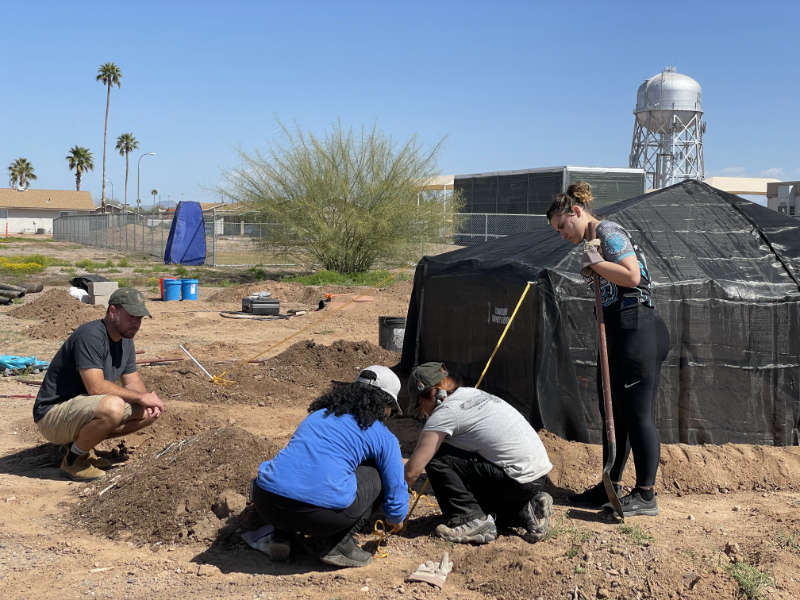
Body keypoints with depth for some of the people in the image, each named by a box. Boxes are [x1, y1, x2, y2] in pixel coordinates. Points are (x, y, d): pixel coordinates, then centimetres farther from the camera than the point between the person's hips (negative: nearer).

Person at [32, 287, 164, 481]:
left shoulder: (125, 339, 7)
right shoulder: (91, 335, -23)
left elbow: (132, 380, 15)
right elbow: (96, 386, -30)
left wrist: (149, 399, -7)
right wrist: (140, 397, -22)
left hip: (85, 409, 9)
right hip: (52, 414, -9)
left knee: (149, 413, 2)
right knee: (113, 406, -35)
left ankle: (84, 441, 9)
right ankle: (74, 457, -10)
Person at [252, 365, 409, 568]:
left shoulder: (318, 414, 27)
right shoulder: (383, 437, 11)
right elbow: (396, 491, 17)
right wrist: (395, 519, 40)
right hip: (322, 512, -5)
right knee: (376, 476, 20)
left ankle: (282, 535, 18)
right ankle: (338, 545, 12)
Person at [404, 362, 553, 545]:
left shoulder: (445, 413, -11)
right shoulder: (474, 394, 15)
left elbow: (412, 471, -11)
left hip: (519, 479, -9)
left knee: (435, 459, -10)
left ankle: (471, 520, -10)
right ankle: (526, 511, 13)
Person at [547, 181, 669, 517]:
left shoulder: (608, 232, -8)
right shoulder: (594, 242, 20)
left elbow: (632, 276, -22)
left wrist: (594, 262, -14)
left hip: (636, 331, -10)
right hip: (614, 336, 10)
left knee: (637, 414, -6)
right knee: (613, 413, 15)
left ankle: (645, 496, 0)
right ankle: (611, 486, 24)